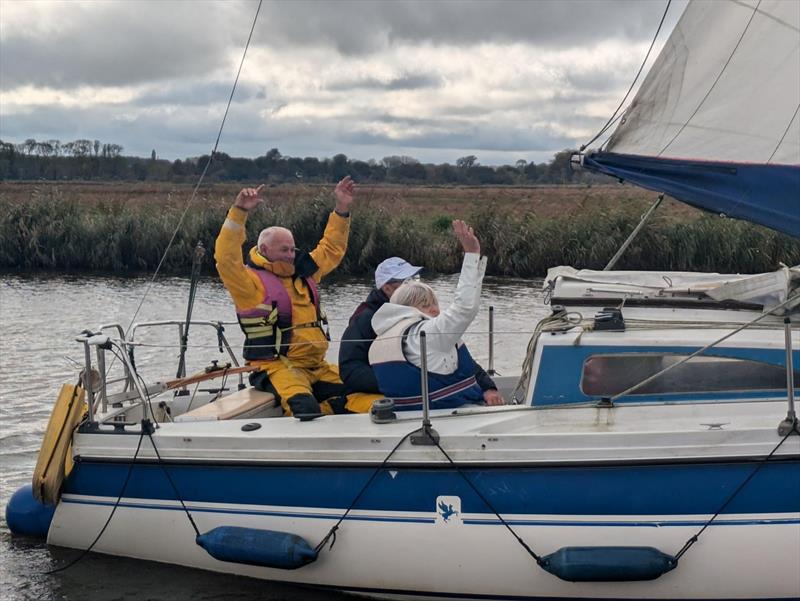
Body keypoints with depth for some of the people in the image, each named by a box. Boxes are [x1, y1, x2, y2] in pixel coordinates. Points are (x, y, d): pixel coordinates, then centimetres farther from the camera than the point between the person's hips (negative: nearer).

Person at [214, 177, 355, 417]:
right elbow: (226, 258, -21)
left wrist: (342, 208, 21)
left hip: (317, 367, 7)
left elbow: (332, 249, 28)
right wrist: (239, 212, -27)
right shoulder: (251, 281, -4)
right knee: (305, 408, -35)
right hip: (278, 367, -7)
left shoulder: (302, 273, 18)